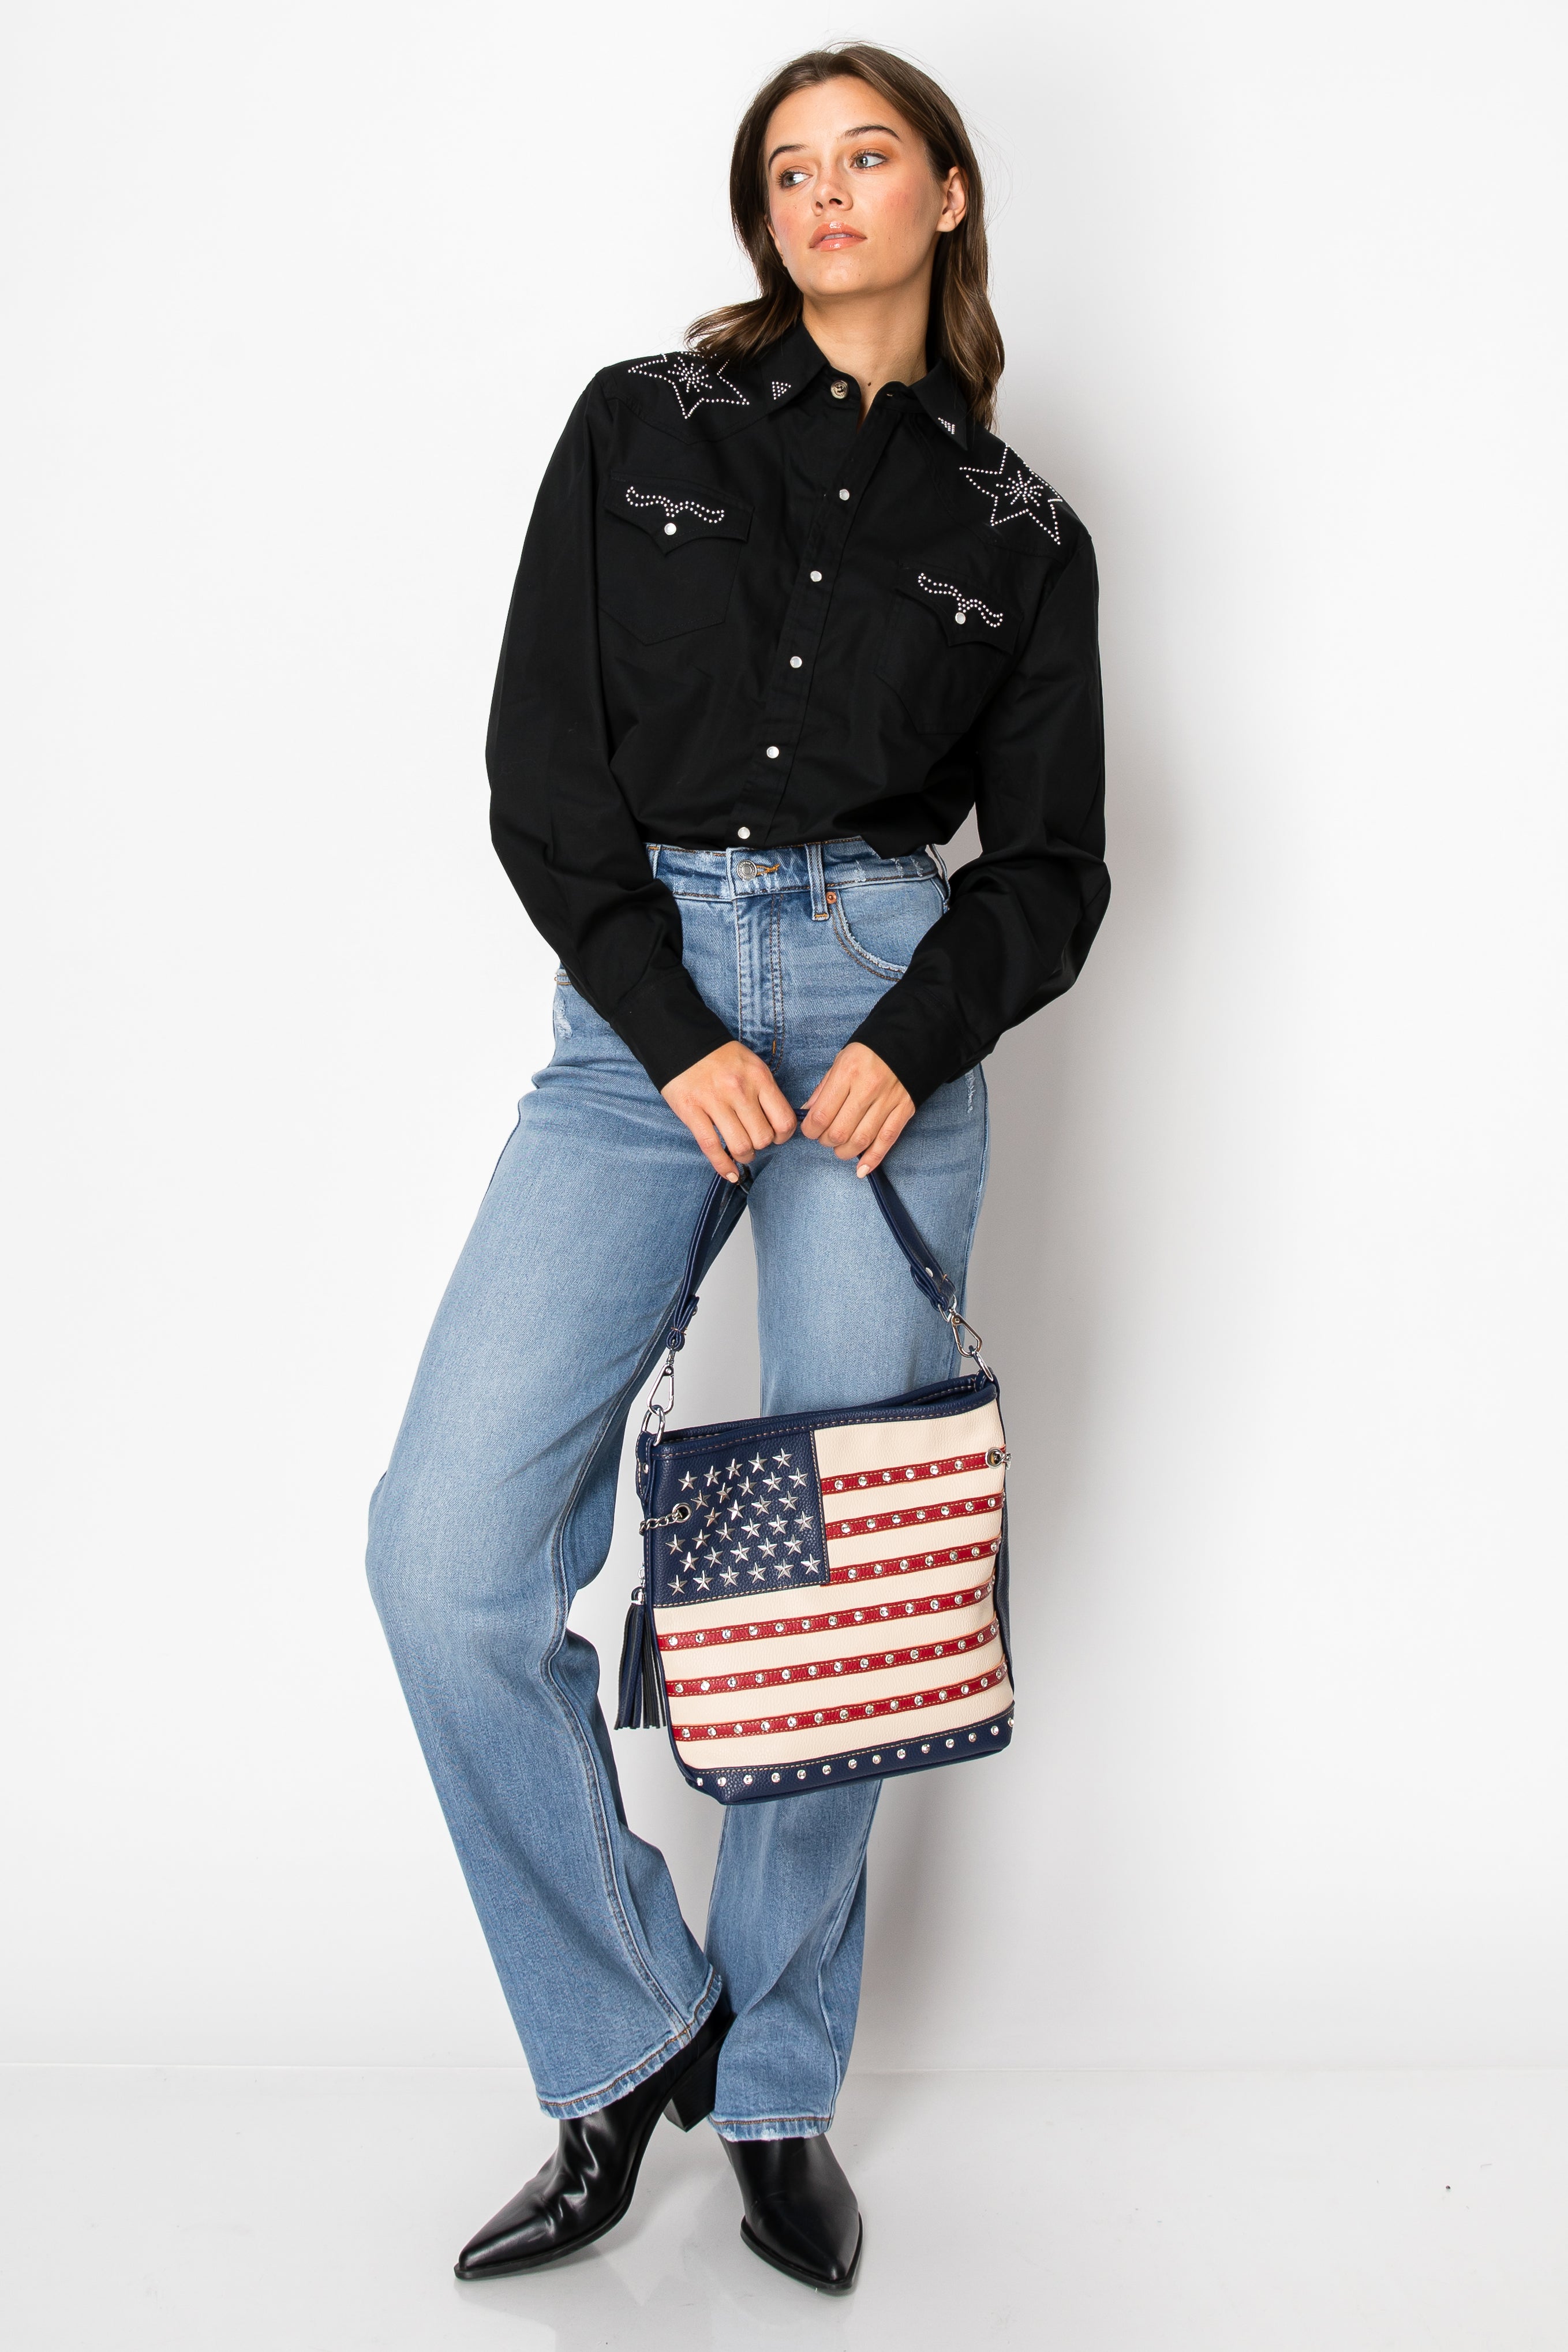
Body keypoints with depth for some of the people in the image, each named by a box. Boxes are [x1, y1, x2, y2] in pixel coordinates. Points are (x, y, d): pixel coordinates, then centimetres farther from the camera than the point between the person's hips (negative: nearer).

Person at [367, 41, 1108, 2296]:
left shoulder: (1019, 530, 12)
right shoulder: (641, 428, 10)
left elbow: (1050, 858, 9)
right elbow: (542, 761, 2)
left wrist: (908, 1044, -11)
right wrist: (676, 1038, -10)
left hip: (892, 1013, 0)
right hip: (641, 1006, 0)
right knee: (451, 1555, -13)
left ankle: (779, 2091, 19)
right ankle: (635, 2037, 7)